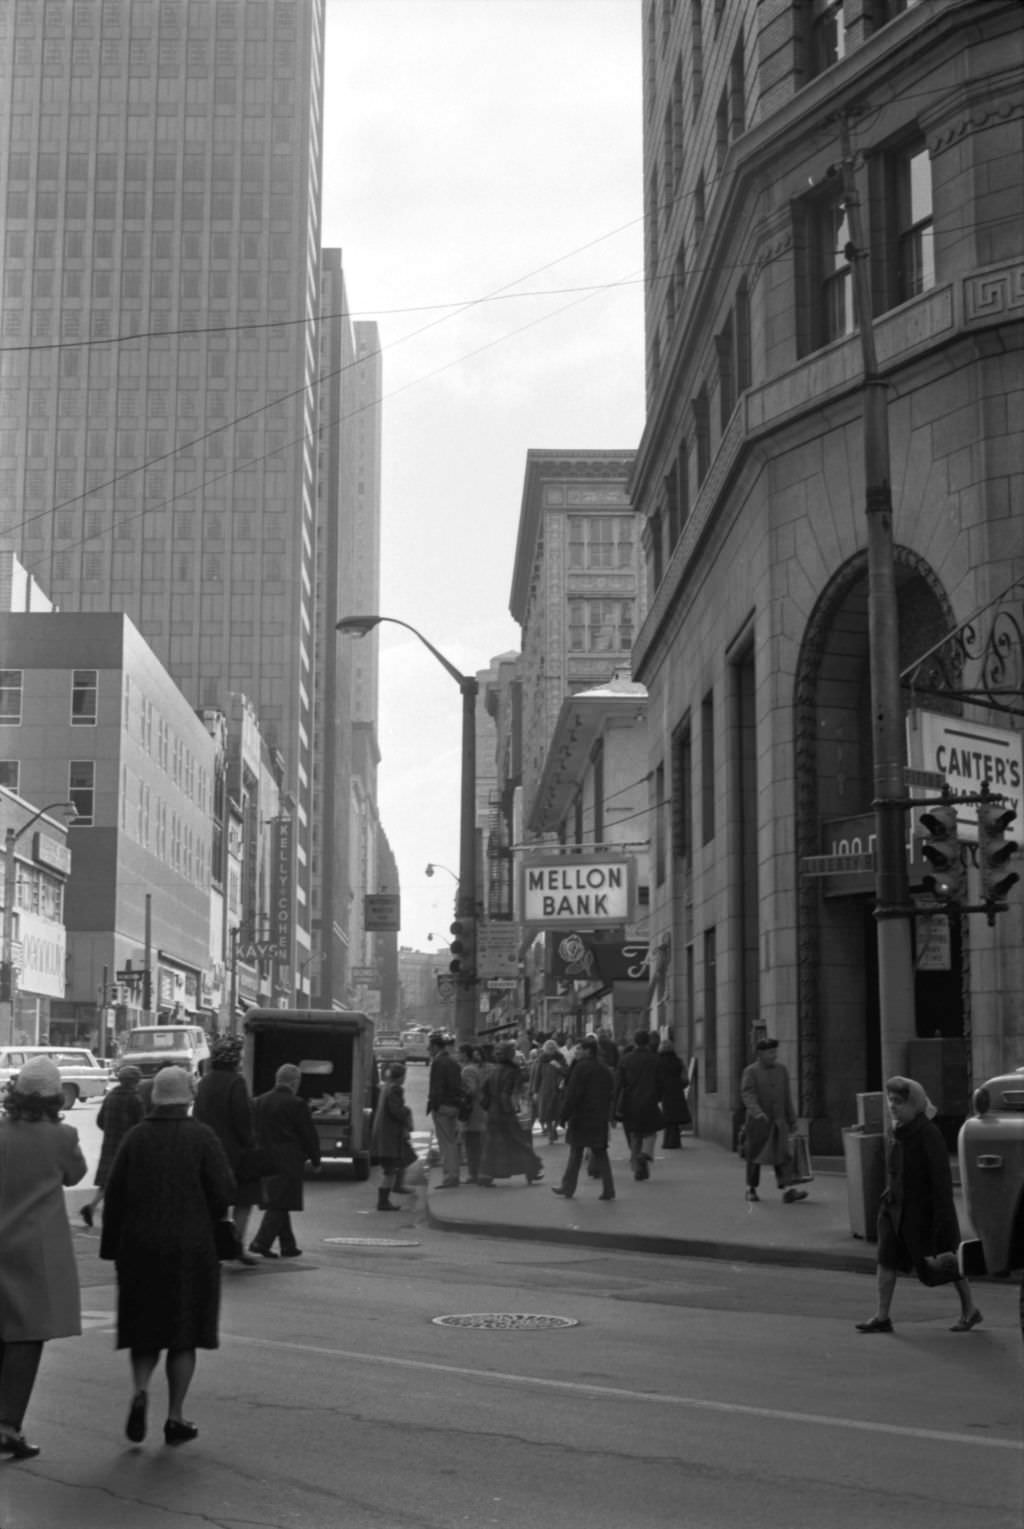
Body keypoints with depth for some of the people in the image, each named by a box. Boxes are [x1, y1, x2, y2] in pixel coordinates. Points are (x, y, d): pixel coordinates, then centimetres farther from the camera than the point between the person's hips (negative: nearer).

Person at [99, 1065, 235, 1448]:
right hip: (190, 1247, -2)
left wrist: (112, 1247, 6)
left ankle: (140, 1391, -8)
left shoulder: (135, 1137, 1)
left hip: (139, 1248, 2)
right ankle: (176, 1417, 8)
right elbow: (223, 1191, -12)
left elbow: (114, 1195, -1)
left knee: (144, 1329, 15)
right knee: (183, 1332, 8)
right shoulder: (201, 1138, -6)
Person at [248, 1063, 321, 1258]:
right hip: (288, 1160, -7)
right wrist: (315, 1160, 3)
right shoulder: (296, 1104, -12)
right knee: (280, 1204, -2)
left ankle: (288, 1245, 20)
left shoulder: (260, 1102, 7)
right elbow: (309, 1135, -8)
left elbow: (253, 1131, 11)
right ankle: (261, 1242, -11)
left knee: (278, 1204, 14)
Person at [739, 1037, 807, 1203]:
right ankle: (751, 1189, 25)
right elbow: (747, 1094, -19)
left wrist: (792, 1120, 14)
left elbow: (787, 1096, 12)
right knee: (754, 1156, 8)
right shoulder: (750, 1071, -6)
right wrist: (757, 1111, -36)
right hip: (757, 1121, -3)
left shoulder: (781, 1069, 7)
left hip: (778, 1121, 3)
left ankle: (788, 1191, -19)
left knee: (783, 1155, -10)